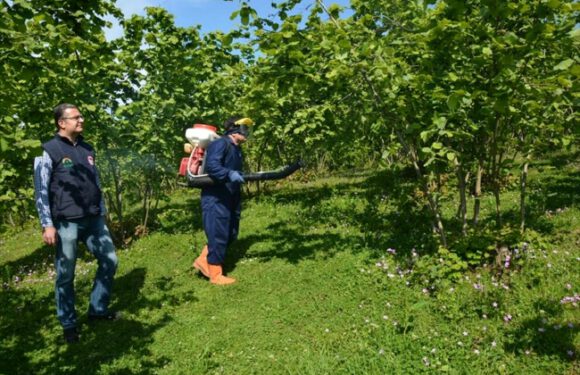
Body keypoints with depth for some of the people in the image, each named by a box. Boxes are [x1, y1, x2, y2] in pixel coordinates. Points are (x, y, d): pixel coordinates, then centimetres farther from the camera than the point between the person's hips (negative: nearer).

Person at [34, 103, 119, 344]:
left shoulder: (87, 149, 13)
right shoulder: (49, 151, -5)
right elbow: (41, 191, -7)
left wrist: (102, 214, 17)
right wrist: (47, 225, -12)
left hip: (93, 220, 6)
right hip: (66, 223, -6)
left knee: (110, 261, 8)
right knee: (66, 275, 4)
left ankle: (98, 309, 26)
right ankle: (69, 324, 21)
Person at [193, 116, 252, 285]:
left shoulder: (236, 148, 17)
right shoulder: (220, 144, -14)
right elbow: (211, 166, -29)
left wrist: (238, 202, 22)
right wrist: (229, 174, -43)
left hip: (228, 199, 10)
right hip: (215, 198, -10)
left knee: (230, 234, 14)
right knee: (218, 235, -2)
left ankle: (203, 261, 27)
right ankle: (216, 275, 12)